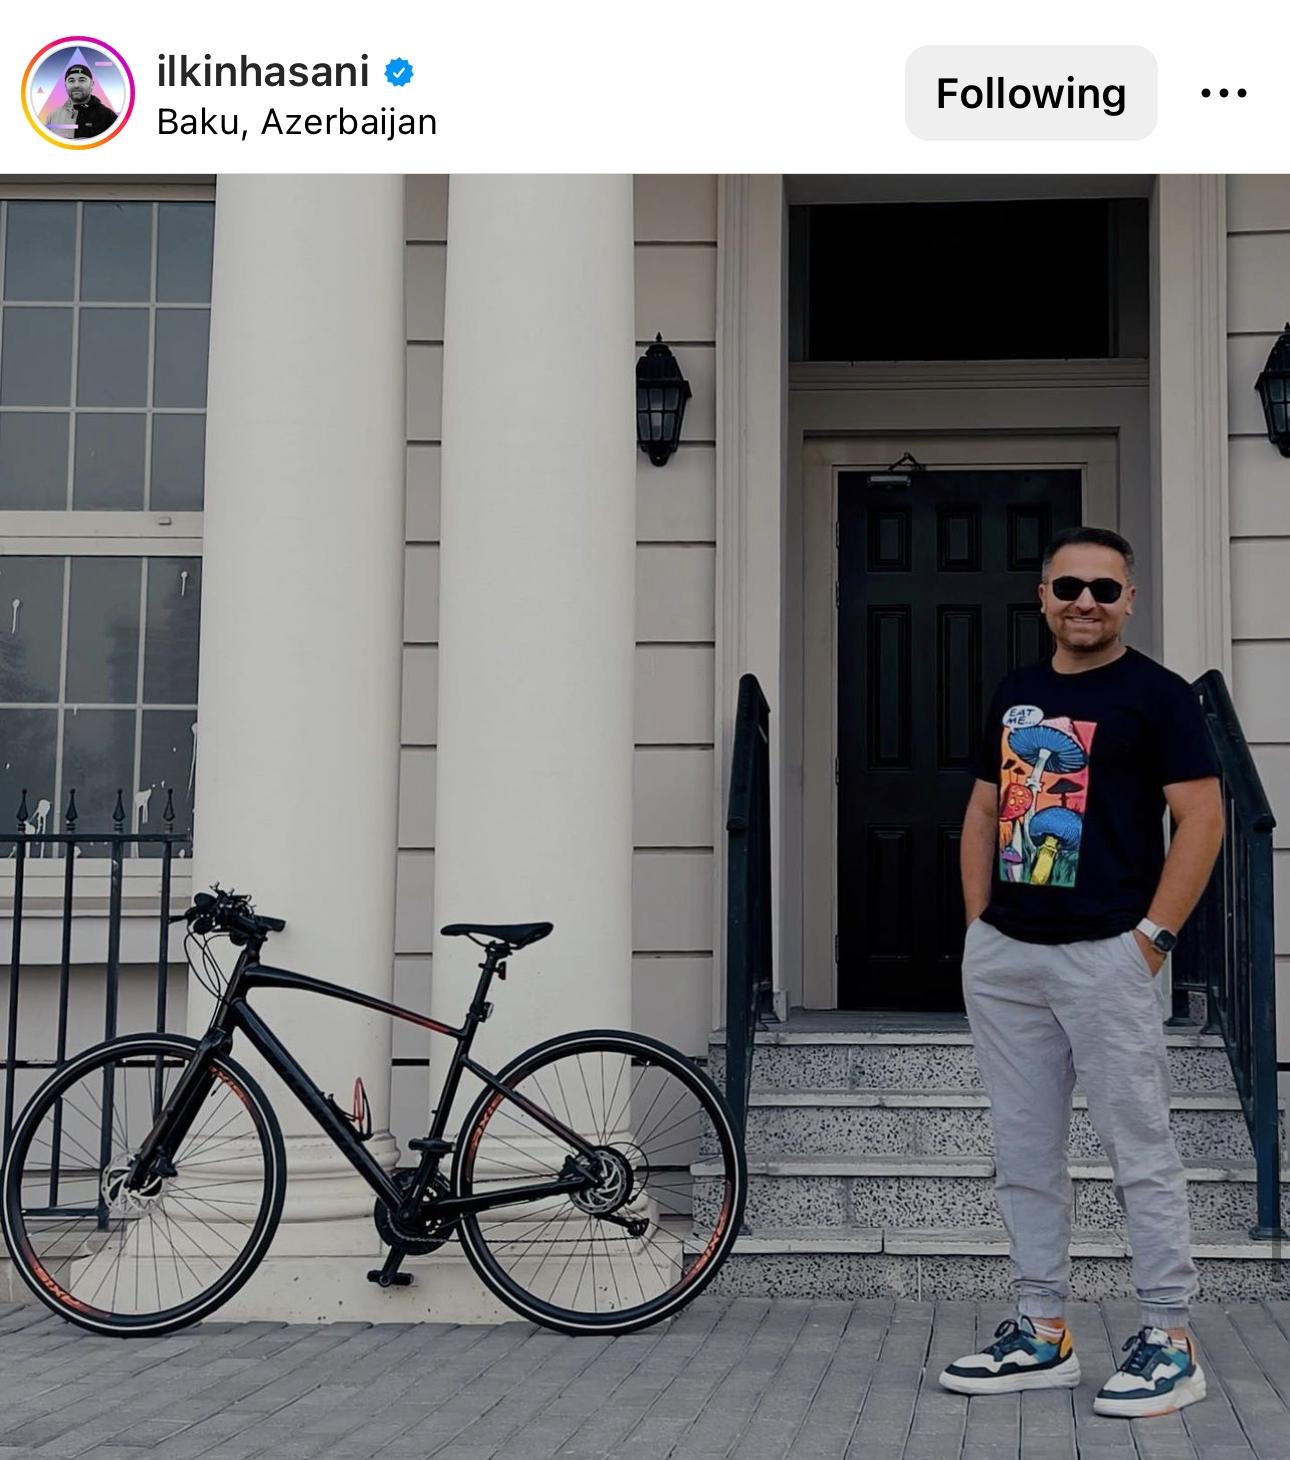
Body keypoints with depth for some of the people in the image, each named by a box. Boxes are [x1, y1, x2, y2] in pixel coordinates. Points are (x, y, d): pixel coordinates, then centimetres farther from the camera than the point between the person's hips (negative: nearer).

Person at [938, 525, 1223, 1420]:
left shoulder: (1156, 694, -4)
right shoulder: (1014, 695, 14)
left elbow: (1202, 819, -9)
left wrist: (1152, 934, -13)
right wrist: (980, 922, 9)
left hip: (1104, 955, -6)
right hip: (1000, 957, 7)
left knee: (1141, 1151, -1)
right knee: (1024, 1154, 11)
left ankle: (1171, 1341, 9)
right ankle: (1043, 1334, 20)